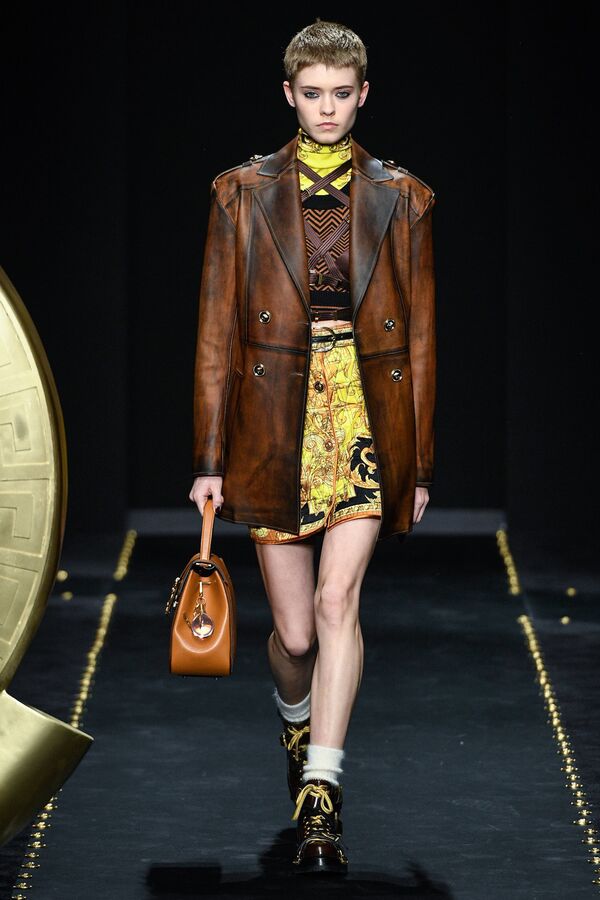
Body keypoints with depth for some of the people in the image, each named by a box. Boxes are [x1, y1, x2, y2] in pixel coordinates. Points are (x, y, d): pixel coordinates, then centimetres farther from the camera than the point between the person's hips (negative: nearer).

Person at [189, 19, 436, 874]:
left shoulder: (399, 198, 6)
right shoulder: (245, 193, 6)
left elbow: (420, 336, 8)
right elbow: (218, 328, 4)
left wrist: (420, 464, 6)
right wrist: (211, 456, 0)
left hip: (364, 417, 0)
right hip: (276, 421, 1)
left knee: (338, 599, -18)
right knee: (294, 632, 5)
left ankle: (320, 794, -18)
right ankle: (297, 720, 38)